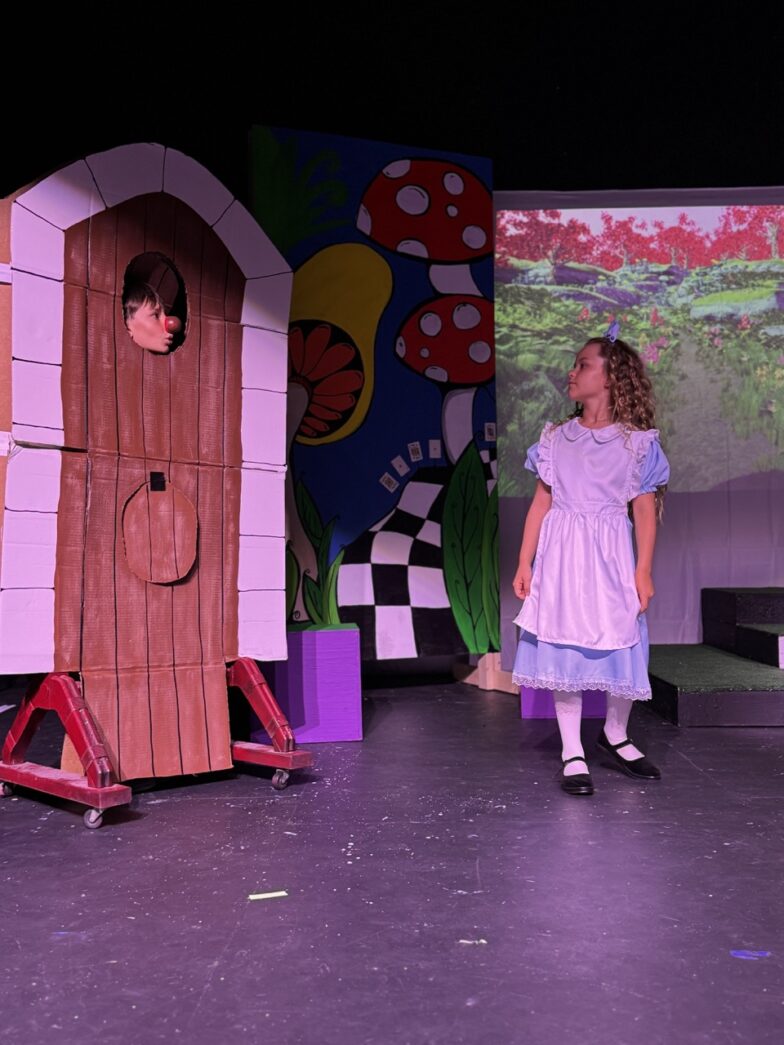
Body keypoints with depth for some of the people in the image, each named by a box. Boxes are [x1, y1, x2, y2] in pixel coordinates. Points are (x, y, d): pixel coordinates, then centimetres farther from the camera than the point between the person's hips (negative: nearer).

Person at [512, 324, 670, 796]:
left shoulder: (638, 441, 1)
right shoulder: (556, 437, 6)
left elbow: (645, 512, -1)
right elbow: (541, 503, 6)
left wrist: (643, 572, -6)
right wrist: (524, 563, 2)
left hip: (611, 555, -1)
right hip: (562, 553, 1)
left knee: (622, 645, 4)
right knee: (564, 645, 2)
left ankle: (615, 735, 30)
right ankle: (572, 752, 13)